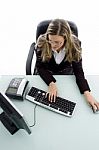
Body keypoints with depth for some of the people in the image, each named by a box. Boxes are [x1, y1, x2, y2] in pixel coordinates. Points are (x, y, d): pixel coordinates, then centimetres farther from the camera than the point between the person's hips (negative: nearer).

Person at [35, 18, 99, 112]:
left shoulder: (74, 44, -27)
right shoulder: (42, 42, -29)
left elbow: (78, 70, -21)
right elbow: (40, 67, -18)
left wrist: (87, 93, -34)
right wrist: (51, 83, -35)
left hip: (66, 73, 1)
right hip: (46, 74, 0)